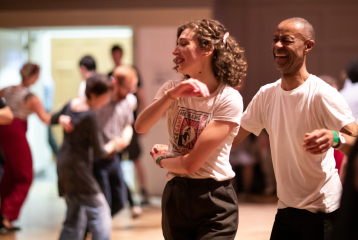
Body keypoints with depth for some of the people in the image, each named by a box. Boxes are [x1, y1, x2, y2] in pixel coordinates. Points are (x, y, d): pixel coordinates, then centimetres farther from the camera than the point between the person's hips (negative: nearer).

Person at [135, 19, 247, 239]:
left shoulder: (229, 99, -13)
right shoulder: (173, 88, 4)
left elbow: (191, 163, -15)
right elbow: (141, 127, -13)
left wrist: (161, 159, 3)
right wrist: (171, 95, -24)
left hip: (214, 202, -5)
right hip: (175, 196, 5)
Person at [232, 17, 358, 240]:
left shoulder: (321, 94, -16)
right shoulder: (266, 94, 4)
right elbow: (234, 136, 10)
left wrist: (335, 138, -45)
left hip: (322, 210, -6)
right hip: (286, 207, 6)